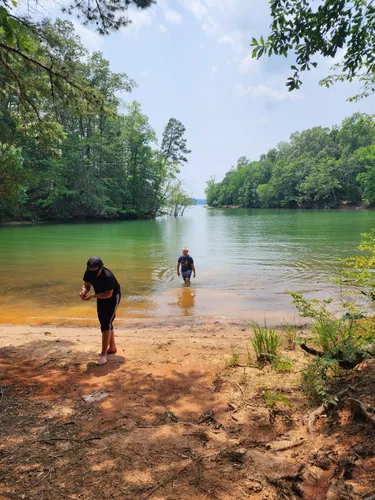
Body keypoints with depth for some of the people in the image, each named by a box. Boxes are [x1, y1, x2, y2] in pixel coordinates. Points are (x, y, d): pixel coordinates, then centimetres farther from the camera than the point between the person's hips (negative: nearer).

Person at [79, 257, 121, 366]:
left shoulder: (108, 276, -35)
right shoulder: (89, 273, -16)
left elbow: (109, 294, -30)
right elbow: (86, 284, -3)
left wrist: (92, 296, -36)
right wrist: (84, 291, -26)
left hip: (113, 297, -8)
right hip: (101, 297, 8)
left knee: (106, 324, -15)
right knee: (104, 322, 15)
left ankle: (104, 354, -10)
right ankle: (112, 347, 31)